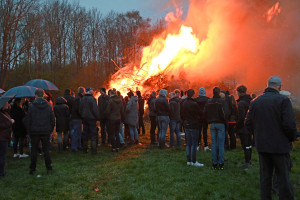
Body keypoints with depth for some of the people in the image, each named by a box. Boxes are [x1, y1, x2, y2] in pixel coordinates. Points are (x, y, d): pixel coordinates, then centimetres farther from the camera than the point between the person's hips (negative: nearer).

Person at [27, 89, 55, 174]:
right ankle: (49, 168, 9)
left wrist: (29, 131, 6)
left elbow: (29, 120, -3)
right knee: (46, 150, 8)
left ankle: (32, 169, 12)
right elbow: (52, 120, 2)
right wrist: (51, 130, 10)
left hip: (35, 132, -1)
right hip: (46, 132, 1)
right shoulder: (48, 106, -1)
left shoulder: (32, 106, -6)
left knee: (34, 151, 8)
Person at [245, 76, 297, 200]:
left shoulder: (255, 102, 5)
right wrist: (292, 138, 1)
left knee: (265, 176, 13)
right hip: (280, 145, -5)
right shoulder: (283, 100, -11)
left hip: (262, 145, 5)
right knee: (283, 177, 3)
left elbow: (248, 124, 6)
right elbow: (290, 124, -17)